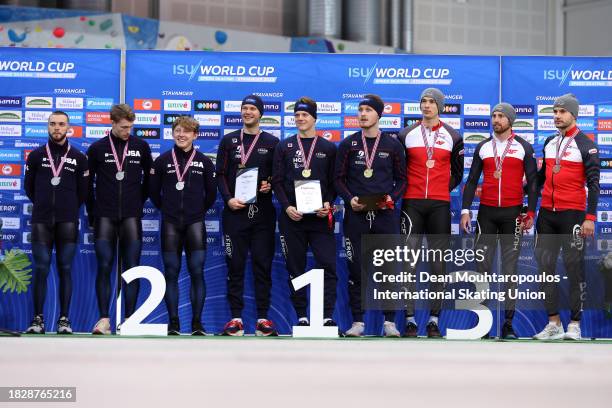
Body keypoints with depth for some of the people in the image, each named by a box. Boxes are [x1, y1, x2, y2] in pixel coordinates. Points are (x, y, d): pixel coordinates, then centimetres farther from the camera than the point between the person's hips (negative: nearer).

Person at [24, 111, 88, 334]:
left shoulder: (78, 158, 7)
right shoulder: (36, 156, 8)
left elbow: (83, 190, 11)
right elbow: (28, 186, 14)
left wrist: (69, 208, 12)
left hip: (68, 222, 0)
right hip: (41, 221, 0)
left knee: (65, 269, 1)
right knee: (41, 269, -3)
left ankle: (64, 319, 3)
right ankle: (38, 319, 1)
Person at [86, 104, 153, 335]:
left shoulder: (141, 147, 6)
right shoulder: (97, 149, 3)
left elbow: (149, 178, 15)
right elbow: (88, 183, 8)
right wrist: (92, 214, 7)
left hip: (131, 218, 1)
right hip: (105, 218, -1)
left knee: (131, 269, -1)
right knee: (104, 267, -5)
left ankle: (129, 320, 3)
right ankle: (104, 319, -3)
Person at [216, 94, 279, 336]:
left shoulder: (272, 143, 9)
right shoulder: (229, 141, 10)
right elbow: (221, 174, 6)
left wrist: (270, 186, -10)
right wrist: (228, 199, -8)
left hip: (262, 213, 0)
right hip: (235, 211, 0)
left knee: (262, 265, 0)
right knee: (235, 265, 0)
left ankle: (263, 318, 4)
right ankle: (236, 318, 3)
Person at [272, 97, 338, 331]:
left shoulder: (328, 148, 10)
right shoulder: (284, 147, 10)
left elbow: (334, 181, 9)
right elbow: (277, 181, 6)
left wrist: (328, 203, -9)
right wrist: (286, 207, -8)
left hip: (320, 217, -1)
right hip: (292, 217, 1)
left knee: (327, 266, -9)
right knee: (296, 268, 4)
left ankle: (327, 316, -8)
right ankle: (301, 316, 9)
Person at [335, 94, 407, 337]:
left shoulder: (392, 145, 8)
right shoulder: (348, 144, 8)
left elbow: (402, 179, 11)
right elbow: (339, 178, 9)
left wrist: (392, 198, -7)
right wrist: (349, 199, -8)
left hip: (385, 215, 0)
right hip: (355, 216, 0)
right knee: (356, 269, 0)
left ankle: (389, 321, 5)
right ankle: (357, 322, 6)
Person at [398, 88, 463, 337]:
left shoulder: (452, 137, 8)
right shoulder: (407, 135, 7)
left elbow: (457, 172, 16)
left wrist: (444, 189, 5)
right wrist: (404, 190, 3)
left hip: (440, 205, 1)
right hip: (412, 204, -1)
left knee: (439, 261, 1)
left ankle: (434, 319, 6)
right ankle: (410, 318, -3)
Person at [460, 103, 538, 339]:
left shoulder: (524, 148, 3)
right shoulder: (483, 148, 10)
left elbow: (532, 181, 3)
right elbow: (472, 180, 12)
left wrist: (530, 213, -5)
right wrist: (465, 210, 3)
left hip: (512, 213, -2)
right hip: (486, 213, 2)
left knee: (510, 269, -1)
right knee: (483, 266, 0)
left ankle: (508, 323, 2)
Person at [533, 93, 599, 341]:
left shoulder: (585, 145, -4)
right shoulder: (550, 143, 14)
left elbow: (593, 183, -7)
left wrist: (590, 218, -14)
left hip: (572, 214, -6)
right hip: (547, 213, 6)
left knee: (574, 268, -3)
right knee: (546, 266, 6)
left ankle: (574, 324, 2)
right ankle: (554, 323, 12)